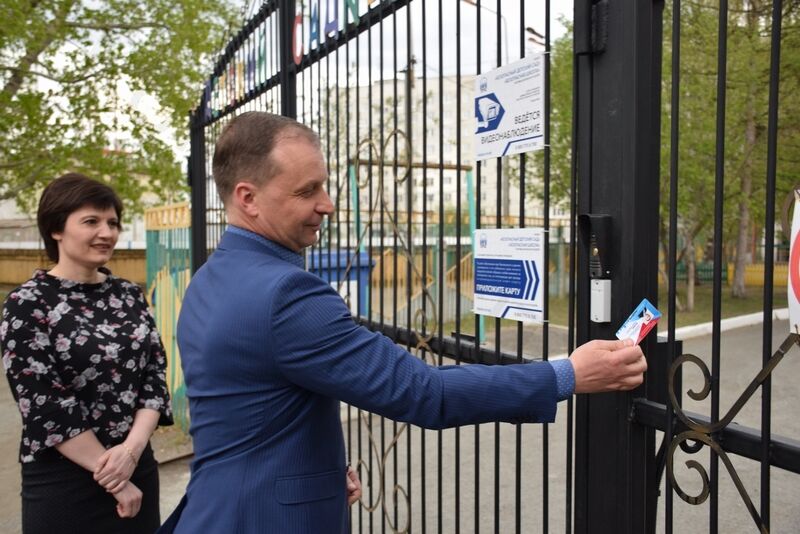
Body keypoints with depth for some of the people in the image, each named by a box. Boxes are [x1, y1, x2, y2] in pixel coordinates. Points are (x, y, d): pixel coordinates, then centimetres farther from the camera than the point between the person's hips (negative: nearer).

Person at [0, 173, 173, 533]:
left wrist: (132, 447, -14)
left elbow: (155, 375, 1)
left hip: (139, 468, 5)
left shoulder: (129, 295, 4)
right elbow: (45, 407, -14)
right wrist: (112, 480, -13)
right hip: (64, 481, -4)